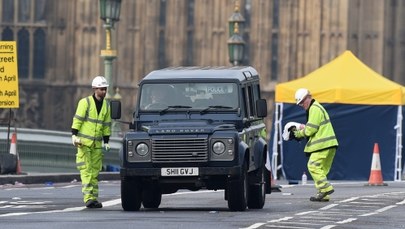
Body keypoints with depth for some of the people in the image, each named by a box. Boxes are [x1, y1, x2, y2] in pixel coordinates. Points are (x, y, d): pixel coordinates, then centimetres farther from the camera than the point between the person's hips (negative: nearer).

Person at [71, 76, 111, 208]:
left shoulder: (106, 106, 11)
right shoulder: (85, 102, -6)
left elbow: (106, 125, 17)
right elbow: (77, 120, -8)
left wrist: (106, 142, 14)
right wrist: (74, 135, -14)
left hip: (97, 144, 5)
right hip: (84, 142, -5)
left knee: (95, 171, 6)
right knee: (86, 170, -11)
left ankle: (94, 198, 10)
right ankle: (88, 198, -17)